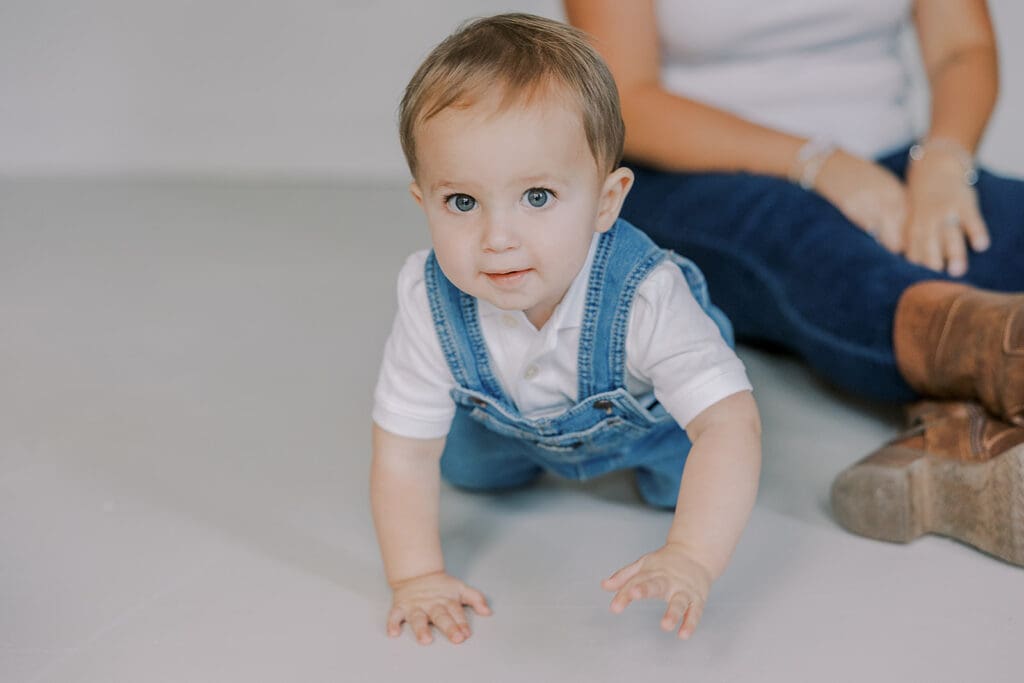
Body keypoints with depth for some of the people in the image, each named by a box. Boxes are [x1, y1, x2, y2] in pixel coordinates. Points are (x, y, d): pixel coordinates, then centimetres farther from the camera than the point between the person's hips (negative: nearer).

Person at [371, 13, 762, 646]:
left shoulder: (644, 297, -47)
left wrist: (691, 559, -67)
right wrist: (417, 576, -36)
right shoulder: (432, 303, -38)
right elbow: (404, 452, -28)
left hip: (648, 420, -2)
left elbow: (729, 425, -53)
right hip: (510, 420, 2)